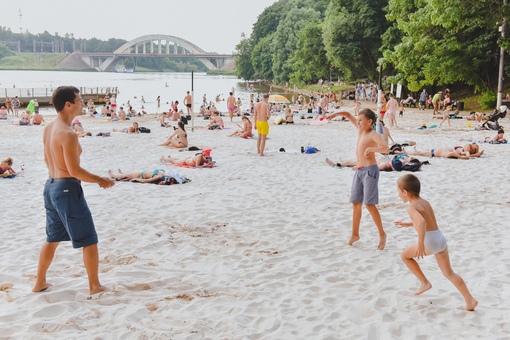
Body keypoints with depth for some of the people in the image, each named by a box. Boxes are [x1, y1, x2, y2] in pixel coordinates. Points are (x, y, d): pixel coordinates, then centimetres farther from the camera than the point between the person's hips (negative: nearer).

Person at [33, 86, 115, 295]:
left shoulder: (48, 129, 7)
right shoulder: (68, 134, -21)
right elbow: (75, 171, -21)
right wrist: (101, 180, -10)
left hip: (51, 186, 9)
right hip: (68, 189, -9)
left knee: (52, 238, 22)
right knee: (89, 240, 4)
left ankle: (40, 282, 31)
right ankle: (94, 286, 12)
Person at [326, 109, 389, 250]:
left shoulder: (373, 135, -11)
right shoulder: (360, 129, 10)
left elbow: (386, 148, -27)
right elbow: (348, 115, 20)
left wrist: (370, 148, -25)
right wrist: (335, 114, 7)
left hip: (370, 170, -8)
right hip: (359, 171, 8)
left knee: (369, 204, -11)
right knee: (356, 203, 11)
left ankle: (382, 234, 1)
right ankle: (355, 234, 23)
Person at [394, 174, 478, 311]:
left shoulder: (411, 207, -11)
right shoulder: (425, 202, 16)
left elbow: (421, 222, -31)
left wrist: (420, 244, -28)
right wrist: (408, 224, 38)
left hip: (430, 241, -8)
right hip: (441, 239, 8)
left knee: (405, 255, 15)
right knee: (448, 272, 14)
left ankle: (424, 283, 16)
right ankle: (470, 300, 9)